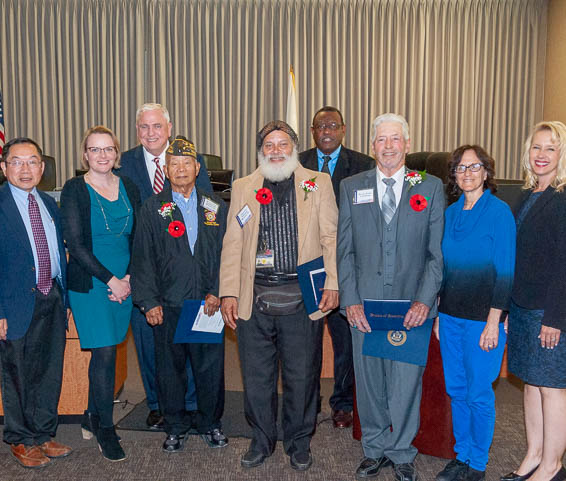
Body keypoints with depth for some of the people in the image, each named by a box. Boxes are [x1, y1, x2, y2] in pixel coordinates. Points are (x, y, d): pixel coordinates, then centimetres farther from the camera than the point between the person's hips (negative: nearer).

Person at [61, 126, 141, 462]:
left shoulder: (128, 187, 7)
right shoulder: (74, 189, -5)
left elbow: (138, 238, 7)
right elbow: (75, 243, -11)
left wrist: (129, 277, -5)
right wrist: (110, 280, -13)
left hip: (125, 283, 4)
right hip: (90, 284, -4)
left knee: (103, 352, 13)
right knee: (105, 353, -3)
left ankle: (92, 418, 31)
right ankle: (105, 428, 15)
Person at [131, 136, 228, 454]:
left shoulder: (216, 207, 7)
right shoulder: (153, 208, 3)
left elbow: (226, 253, 5)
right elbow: (143, 257, 0)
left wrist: (216, 293, -5)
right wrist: (149, 301, -6)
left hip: (209, 302, 1)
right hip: (168, 306, 0)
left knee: (211, 365, 8)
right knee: (170, 368, 9)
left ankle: (211, 424, 28)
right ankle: (176, 427, 28)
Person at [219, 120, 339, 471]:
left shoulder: (318, 183, 6)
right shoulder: (243, 188, 10)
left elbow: (330, 237, 2)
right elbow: (233, 244, 7)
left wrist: (332, 283, -8)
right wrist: (229, 293, 0)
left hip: (302, 298, -1)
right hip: (254, 299, 2)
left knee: (302, 377, 10)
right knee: (257, 377, 12)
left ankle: (299, 442, 31)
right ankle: (262, 440, 34)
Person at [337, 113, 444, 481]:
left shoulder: (431, 188, 4)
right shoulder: (351, 187, 7)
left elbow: (438, 252, 1)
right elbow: (344, 250, 5)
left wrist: (425, 300, -9)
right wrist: (350, 300, -4)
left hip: (412, 307, -1)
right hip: (364, 306, 1)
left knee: (407, 382, 7)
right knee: (369, 381, 12)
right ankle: (376, 450, 32)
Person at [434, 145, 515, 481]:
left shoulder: (499, 211, -9)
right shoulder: (451, 213, 8)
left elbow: (505, 271, -11)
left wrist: (493, 323, -14)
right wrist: (438, 314, 10)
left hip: (482, 318, -5)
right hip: (450, 314, 6)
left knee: (479, 393, 5)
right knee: (456, 389, 14)